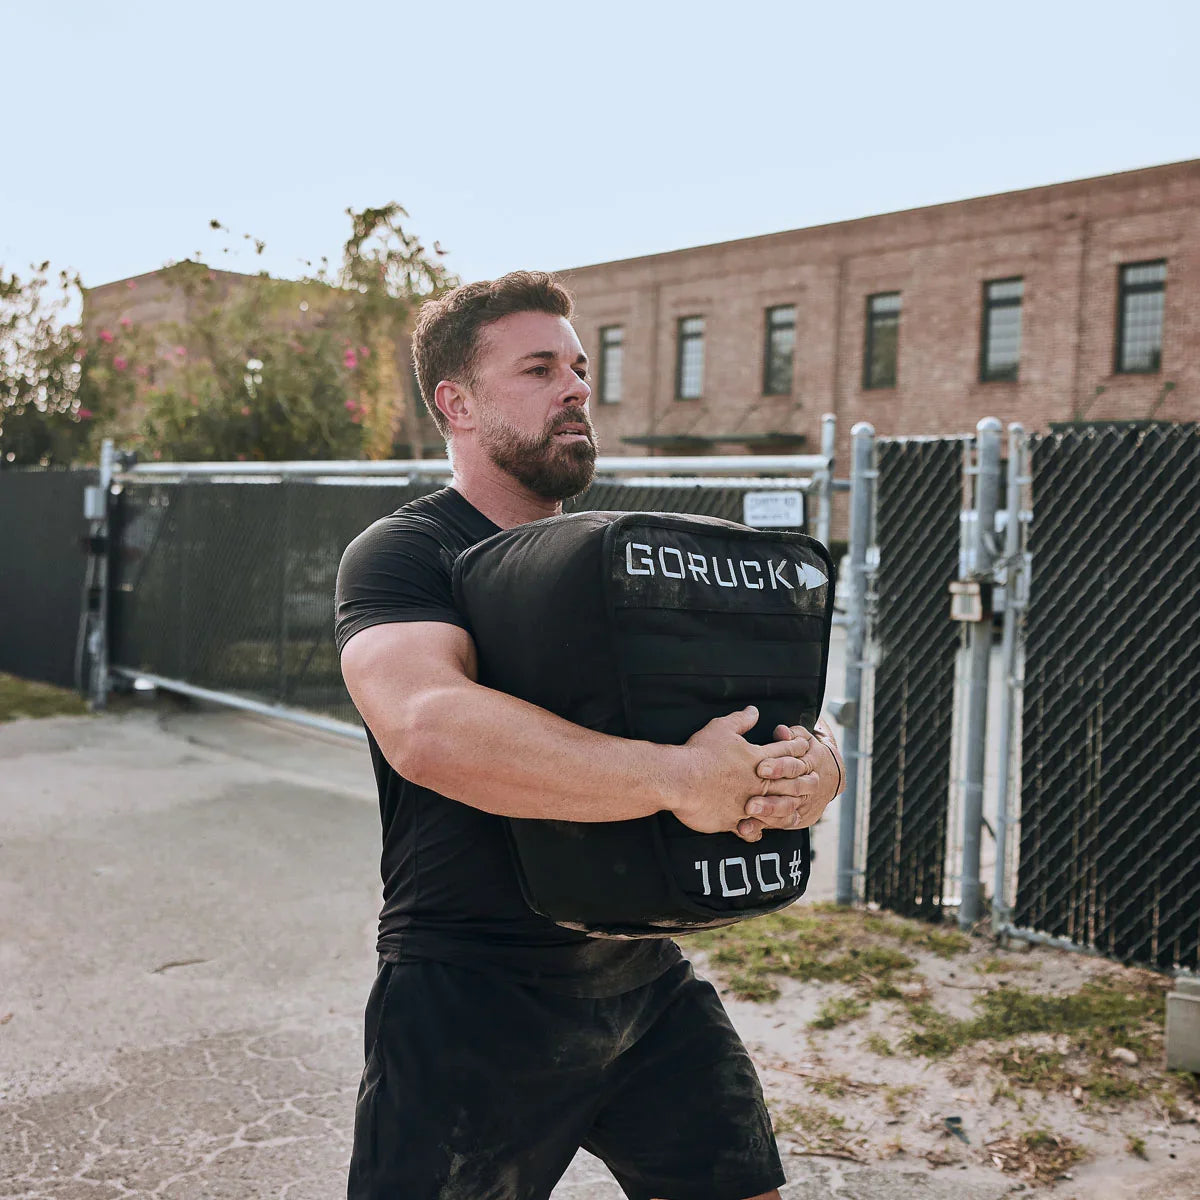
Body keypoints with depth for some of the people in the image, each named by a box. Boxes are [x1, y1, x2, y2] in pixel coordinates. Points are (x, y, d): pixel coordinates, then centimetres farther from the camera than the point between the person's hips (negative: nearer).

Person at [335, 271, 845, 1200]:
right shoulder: (403, 555, -9)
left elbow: (781, 706, 8)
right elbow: (428, 727, -30)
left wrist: (814, 765, -16)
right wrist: (675, 777, -30)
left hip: (648, 979, 6)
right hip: (470, 996, -5)